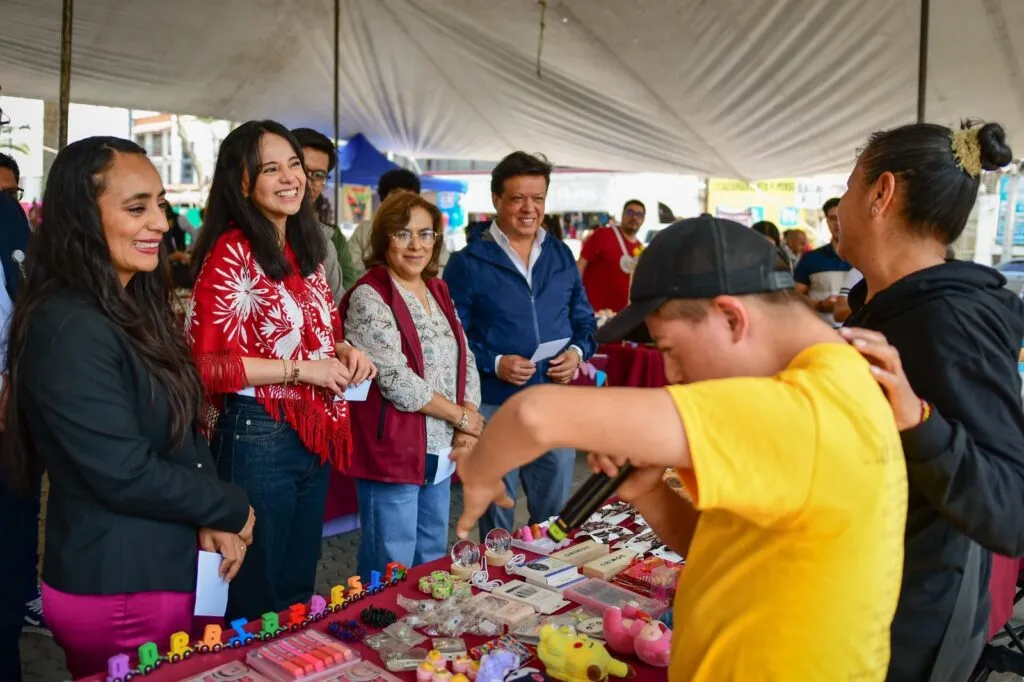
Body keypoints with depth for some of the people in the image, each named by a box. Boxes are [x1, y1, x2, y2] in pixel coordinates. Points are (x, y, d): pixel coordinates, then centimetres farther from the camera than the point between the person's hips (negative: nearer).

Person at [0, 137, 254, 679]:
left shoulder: (134, 309, 6)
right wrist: (230, 510, -11)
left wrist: (211, 520, -5)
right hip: (116, 591, -8)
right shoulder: (69, 329, -22)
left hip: (167, 569, 8)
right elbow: (124, 474, -25)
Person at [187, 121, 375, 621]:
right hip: (259, 436, -7)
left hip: (316, 434, 8)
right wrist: (301, 369, -19)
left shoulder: (305, 251, 10)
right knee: (255, 600, 9)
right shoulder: (232, 252, -14)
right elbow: (207, 363, -20)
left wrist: (343, 352, 2)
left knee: (300, 588, 21)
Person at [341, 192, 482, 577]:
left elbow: (465, 360, 11)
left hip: (440, 454, 8)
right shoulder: (369, 298, -13)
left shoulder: (438, 291, 11)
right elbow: (396, 381, -20)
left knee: (433, 563, 19)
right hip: (393, 454, -7)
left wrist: (470, 424, -4)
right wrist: (460, 416, -11)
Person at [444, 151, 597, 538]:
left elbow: (584, 320, 14)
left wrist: (577, 351, -6)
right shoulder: (469, 262, -5)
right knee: (496, 524, 12)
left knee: (556, 519, 17)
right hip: (495, 406, -4)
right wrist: (494, 364, -21)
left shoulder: (561, 256, 9)